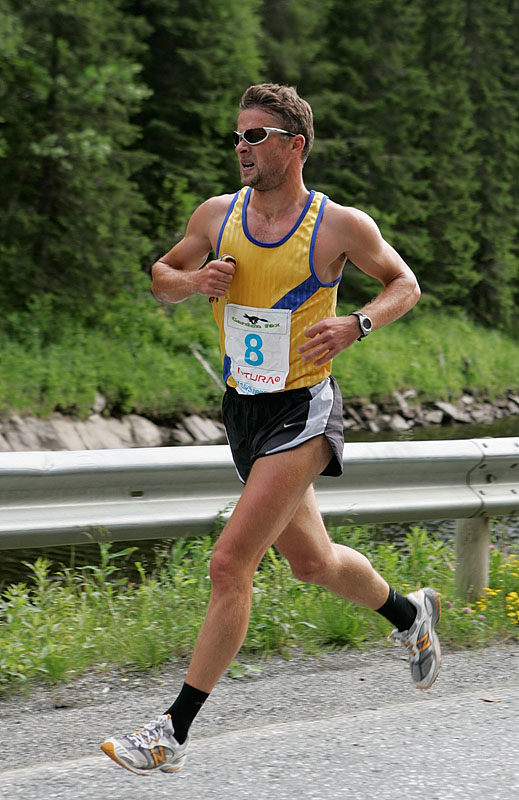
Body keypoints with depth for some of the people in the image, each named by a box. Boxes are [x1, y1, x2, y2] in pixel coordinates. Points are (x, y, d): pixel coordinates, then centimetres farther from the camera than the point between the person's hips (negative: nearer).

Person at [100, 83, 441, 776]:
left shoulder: (339, 225, -12)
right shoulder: (216, 217, 0)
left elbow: (404, 284, 2)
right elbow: (162, 277, 14)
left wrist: (356, 325, -17)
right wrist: (192, 282, -10)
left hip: (302, 413, -6)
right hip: (243, 408, 6)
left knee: (230, 563, -15)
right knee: (313, 563, 21)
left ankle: (174, 732, -9)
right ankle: (410, 613, 51)